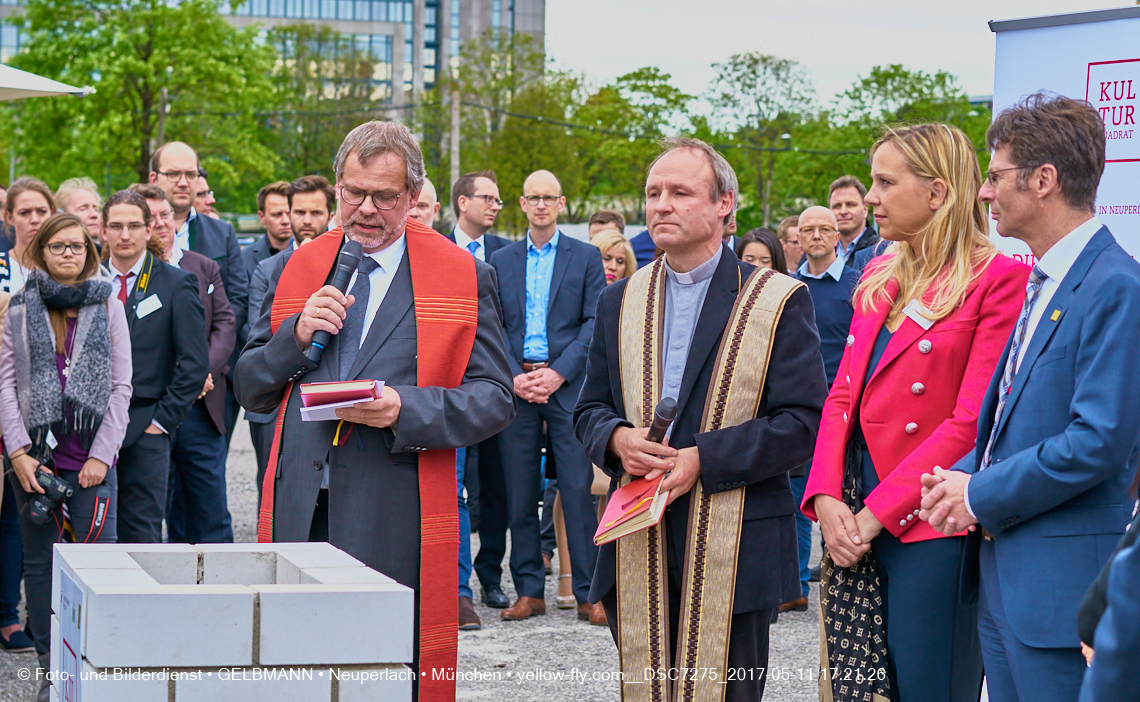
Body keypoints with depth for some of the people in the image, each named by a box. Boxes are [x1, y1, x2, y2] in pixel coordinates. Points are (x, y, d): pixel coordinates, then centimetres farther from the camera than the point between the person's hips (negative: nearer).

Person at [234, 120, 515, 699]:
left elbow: (496, 398, 0)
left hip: (396, 520, -3)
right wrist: (296, 336, -5)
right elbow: (249, 390, 14)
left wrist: (405, 410, -16)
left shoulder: (463, 277, 3)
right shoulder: (295, 270, 13)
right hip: (298, 513, 3)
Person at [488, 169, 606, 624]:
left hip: (568, 385, -2)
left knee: (579, 489, -6)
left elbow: (594, 323, 0)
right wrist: (514, 377, -7)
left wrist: (559, 373, -10)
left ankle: (588, 593, -1)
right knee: (520, 493, 3)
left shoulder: (586, 257, 8)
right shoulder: (501, 262, 13)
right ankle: (529, 591, 10)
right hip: (515, 385, 2)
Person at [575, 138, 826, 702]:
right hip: (636, 549, 4)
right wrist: (617, 439, -8)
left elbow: (804, 423, -8)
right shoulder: (619, 302, 14)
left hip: (733, 551, -4)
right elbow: (589, 410, 17)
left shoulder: (780, 301, -2)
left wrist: (703, 458, -17)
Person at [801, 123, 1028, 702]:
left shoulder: (998, 279, -9)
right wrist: (826, 497, -4)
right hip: (855, 520, 7)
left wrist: (877, 512, -15)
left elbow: (972, 420, -14)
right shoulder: (877, 279, 15)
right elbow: (843, 396, 13)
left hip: (928, 524, -7)